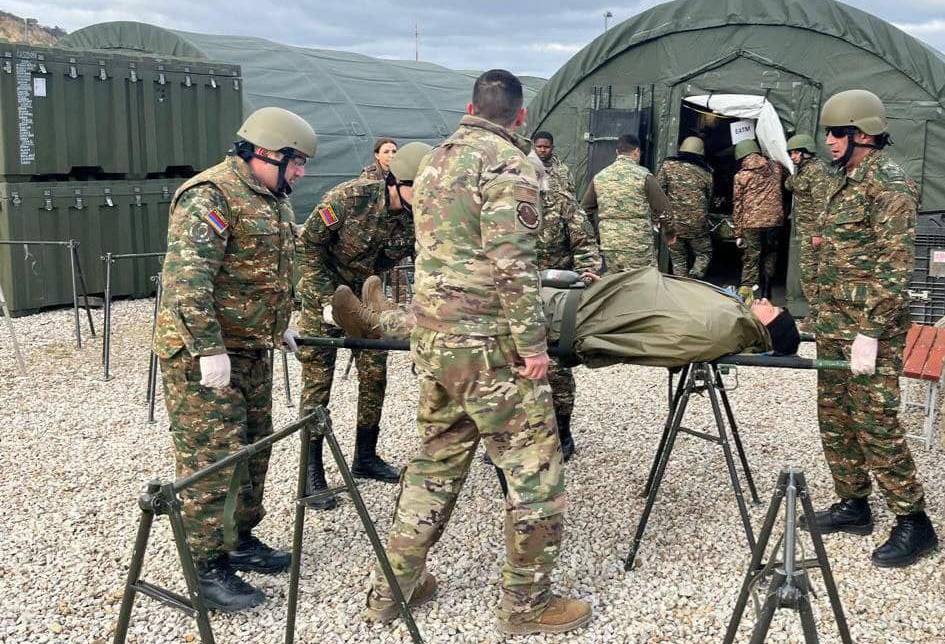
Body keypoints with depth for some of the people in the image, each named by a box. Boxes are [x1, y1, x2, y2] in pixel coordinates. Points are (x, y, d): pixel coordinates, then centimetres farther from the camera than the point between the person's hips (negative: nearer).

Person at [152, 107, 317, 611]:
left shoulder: (273, 199, 14)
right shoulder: (211, 194, -18)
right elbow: (186, 277, -26)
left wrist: (280, 325, 22)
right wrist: (209, 349, -28)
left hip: (252, 348, 10)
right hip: (203, 352, -10)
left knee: (252, 448, 16)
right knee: (212, 458, -5)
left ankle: (240, 538, 31)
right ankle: (208, 567, 5)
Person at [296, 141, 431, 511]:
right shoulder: (350, 197, -29)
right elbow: (309, 244, -19)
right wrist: (329, 298, -22)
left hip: (366, 293, 5)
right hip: (324, 291, -5)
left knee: (375, 375, 6)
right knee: (318, 381, -4)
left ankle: (365, 457, 23)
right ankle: (312, 473, 3)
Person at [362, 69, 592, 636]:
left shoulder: (436, 160, 15)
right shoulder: (507, 161, -11)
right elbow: (512, 263, -19)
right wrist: (531, 343, -16)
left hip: (431, 334, 9)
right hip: (486, 343, -8)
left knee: (437, 461, 18)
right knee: (537, 470, 4)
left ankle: (392, 588, 25)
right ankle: (527, 602, 14)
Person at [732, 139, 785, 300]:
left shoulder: (741, 175, 1)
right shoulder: (775, 168, 9)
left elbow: (737, 205, 2)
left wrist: (738, 233, 6)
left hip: (751, 222, -3)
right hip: (774, 220, 3)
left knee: (750, 260, -2)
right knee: (770, 256, 15)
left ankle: (746, 293, -11)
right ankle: (766, 294, 21)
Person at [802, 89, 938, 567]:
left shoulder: (889, 181, -13)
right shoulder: (849, 181, 15)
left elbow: (895, 265, -19)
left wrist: (870, 333, -23)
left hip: (869, 326, -9)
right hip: (834, 327, 9)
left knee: (874, 423, -6)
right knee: (834, 417, 13)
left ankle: (913, 523, 7)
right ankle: (854, 505, 25)